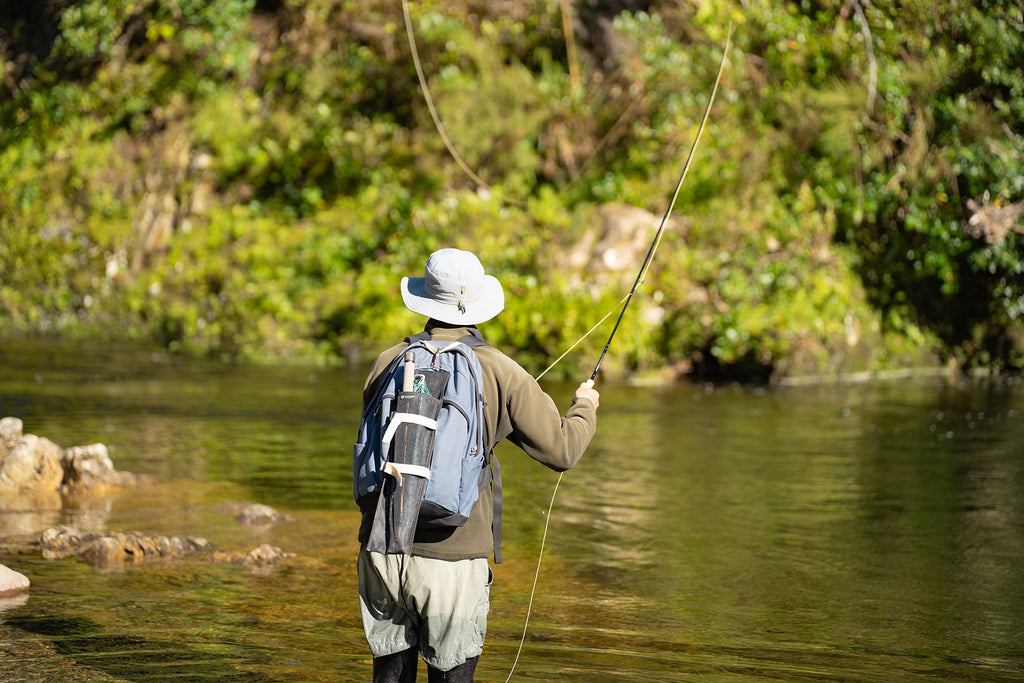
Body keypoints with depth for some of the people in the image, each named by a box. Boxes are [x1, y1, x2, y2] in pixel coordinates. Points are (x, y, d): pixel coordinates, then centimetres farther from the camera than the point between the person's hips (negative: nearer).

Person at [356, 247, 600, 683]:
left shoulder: (388, 364, 3)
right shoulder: (500, 374, -6)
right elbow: (562, 450, -1)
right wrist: (585, 406, 19)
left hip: (382, 548, 3)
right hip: (451, 557, -3)